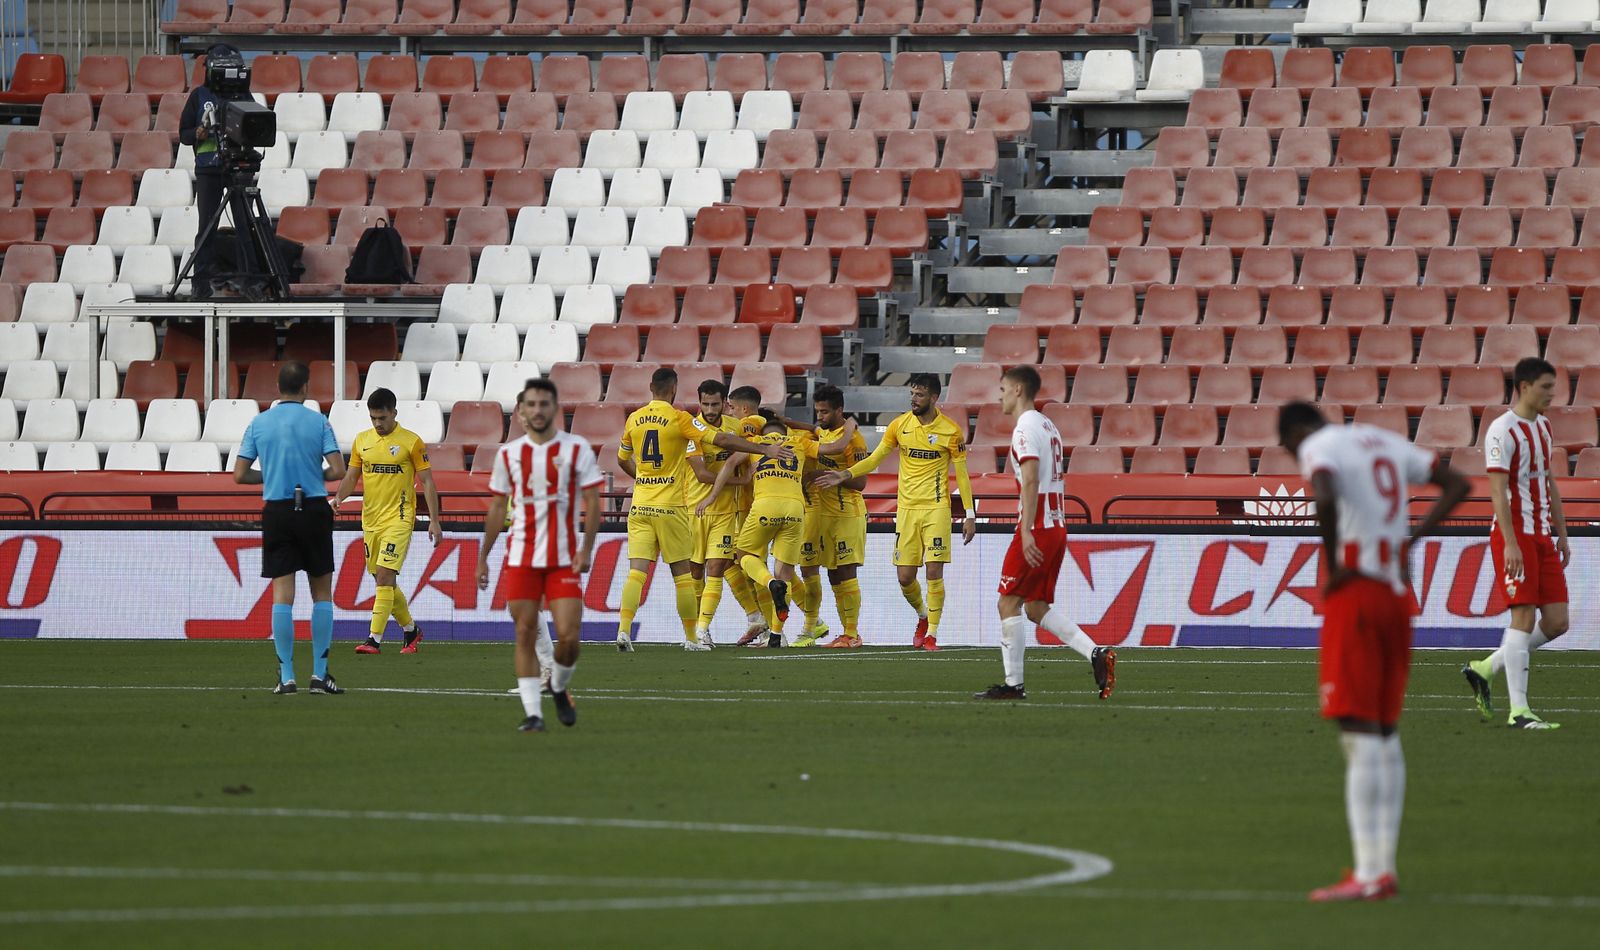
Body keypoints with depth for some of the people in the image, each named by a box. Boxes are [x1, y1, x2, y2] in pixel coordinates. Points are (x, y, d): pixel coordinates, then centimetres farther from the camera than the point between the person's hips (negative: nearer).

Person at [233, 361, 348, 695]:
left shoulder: (258, 424, 2)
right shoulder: (318, 422, -3)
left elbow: (239, 475, 2)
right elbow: (338, 471, -9)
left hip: (277, 513, 1)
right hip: (314, 510, -1)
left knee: (282, 595, 1)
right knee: (322, 594, 8)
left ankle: (287, 676, -4)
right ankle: (319, 673, 5)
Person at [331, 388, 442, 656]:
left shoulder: (411, 442, -5)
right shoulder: (362, 441, 9)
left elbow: (427, 482, -2)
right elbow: (351, 477, 13)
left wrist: (434, 521, -6)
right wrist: (339, 498, -8)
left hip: (398, 520, -6)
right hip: (370, 520, 6)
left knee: (385, 576, -16)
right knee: (384, 581, 11)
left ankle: (374, 639, -18)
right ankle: (411, 630, 29)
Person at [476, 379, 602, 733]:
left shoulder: (577, 449, -1)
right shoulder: (508, 454, 6)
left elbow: (592, 502, -2)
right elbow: (498, 507, 13)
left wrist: (586, 549, -14)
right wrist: (483, 557, 11)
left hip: (564, 558, -2)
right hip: (521, 557, 2)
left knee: (569, 636, -8)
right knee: (525, 635, -3)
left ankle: (559, 689, 21)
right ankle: (533, 713, 2)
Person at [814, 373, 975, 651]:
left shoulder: (951, 431, -3)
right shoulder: (900, 425, 4)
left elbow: (962, 474, 1)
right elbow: (875, 458, 11)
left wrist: (969, 515, -2)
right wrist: (844, 475, -2)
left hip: (937, 508, -3)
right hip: (907, 508, 3)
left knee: (934, 571, -10)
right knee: (905, 576, 0)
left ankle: (932, 633, 0)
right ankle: (923, 616, 28)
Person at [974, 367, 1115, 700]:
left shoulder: (1025, 429, -11)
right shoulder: (1048, 426, 18)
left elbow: (1031, 481, -21)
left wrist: (1026, 532, -25)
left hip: (1036, 528, -9)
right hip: (1057, 527, 9)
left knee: (1009, 603, -2)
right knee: (1037, 607, 12)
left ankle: (1013, 683, -1)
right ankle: (1096, 654, 0)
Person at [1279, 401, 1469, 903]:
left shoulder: (1317, 448, -5)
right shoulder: (1386, 442, 18)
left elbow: (1324, 499, -27)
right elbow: (1456, 484, 23)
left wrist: (1333, 565, -14)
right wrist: (1411, 540, 15)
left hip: (1354, 592, -8)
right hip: (1397, 594, 8)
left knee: (1361, 735, -9)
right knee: (1386, 735, 13)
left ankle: (1369, 874, -13)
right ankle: (1384, 868, 14)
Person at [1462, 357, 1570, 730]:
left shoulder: (1543, 427, 16)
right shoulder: (1503, 431, -11)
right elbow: (1498, 490, -17)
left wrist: (1562, 535, 19)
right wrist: (1510, 543, -23)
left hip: (1542, 536, 8)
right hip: (1515, 534, -8)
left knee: (1557, 621, 2)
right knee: (1524, 616, -11)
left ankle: (1483, 670, 16)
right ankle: (1518, 711, -10)